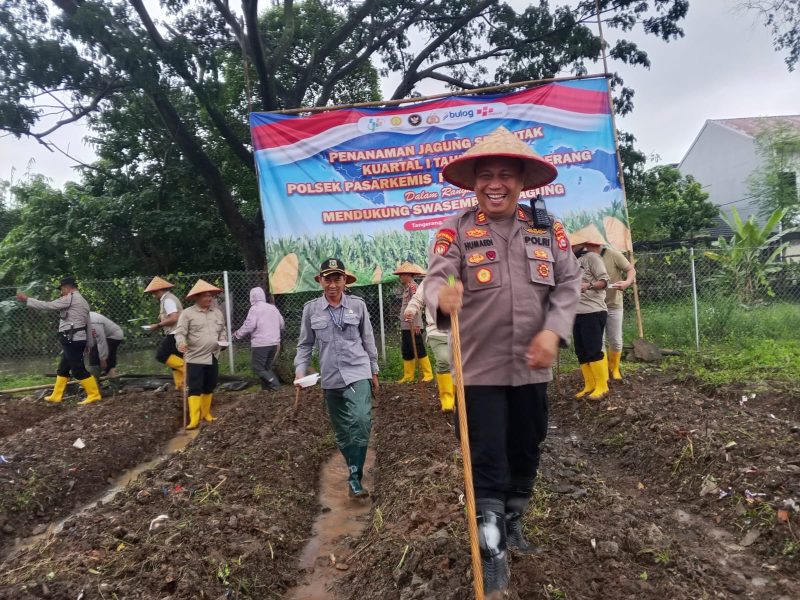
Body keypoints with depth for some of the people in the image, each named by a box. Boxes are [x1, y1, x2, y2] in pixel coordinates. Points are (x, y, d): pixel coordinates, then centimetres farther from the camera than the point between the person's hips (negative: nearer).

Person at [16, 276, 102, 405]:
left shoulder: (71, 298, -10)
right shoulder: (82, 301, 19)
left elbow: (47, 306, -12)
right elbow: (87, 323, 17)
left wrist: (27, 299, -3)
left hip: (73, 340, -10)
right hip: (75, 340, 10)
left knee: (78, 369, -7)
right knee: (63, 368, 17)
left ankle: (94, 395, -4)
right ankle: (56, 396, 25)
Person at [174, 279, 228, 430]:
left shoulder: (218, 312, 10)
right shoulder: (187, 313, -6)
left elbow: (223, 330, 19)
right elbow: (180, 332, -11)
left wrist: (223, 340, 0)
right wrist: (181, 343, -31)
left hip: (213, 357, 5)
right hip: (195, 358, -5)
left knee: (209, 387, 14)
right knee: (194, 389, -7)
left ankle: (206, 414, 28)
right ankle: (194, 419, -6)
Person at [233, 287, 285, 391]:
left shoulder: (254, 308, -8)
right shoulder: (273, 307, 13)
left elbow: (249, 326, -15)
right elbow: (281, 324, 15)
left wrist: (237, 334, -1)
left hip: (260, 343, -7)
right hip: (274, 343, 7)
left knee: (257, 367, 0)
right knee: (266, 367, 17)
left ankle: (274, 384, -12)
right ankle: (267, 387, 12)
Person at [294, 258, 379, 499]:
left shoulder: (357, 305, 0)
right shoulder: (311, 308, 1)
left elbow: (368, 339, 8)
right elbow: (305, 344, 8)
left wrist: (374, 371, 11)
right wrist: (300, 370, -5)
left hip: (358, 373, -2)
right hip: (331, 379, 2)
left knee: (361, 420, -22)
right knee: (342, 433, 11)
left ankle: (354, 478, -13)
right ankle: (356, 475, 28)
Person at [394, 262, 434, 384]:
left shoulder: (412, 286, -11)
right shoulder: (407, 287, 16)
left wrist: (416, 324, -24)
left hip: (413, 326, -9)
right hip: (405, 326, 9)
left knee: (419, 351, -4)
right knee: (406, 352, 12)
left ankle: (428, 374, 4)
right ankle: (408, 376, 19)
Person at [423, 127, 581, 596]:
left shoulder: (548, 229, 3)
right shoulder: (456, 232, -6)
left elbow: (569, 283, -1)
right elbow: (437, 278, -20)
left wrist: (554, 331, -17)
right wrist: (443, 300, -44)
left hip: (532, 367, 4)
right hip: (481, 368, -4)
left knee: (526, 451, 19)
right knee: (489, 459, 2)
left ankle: (514, 525, 41)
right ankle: (492, 547, 19)